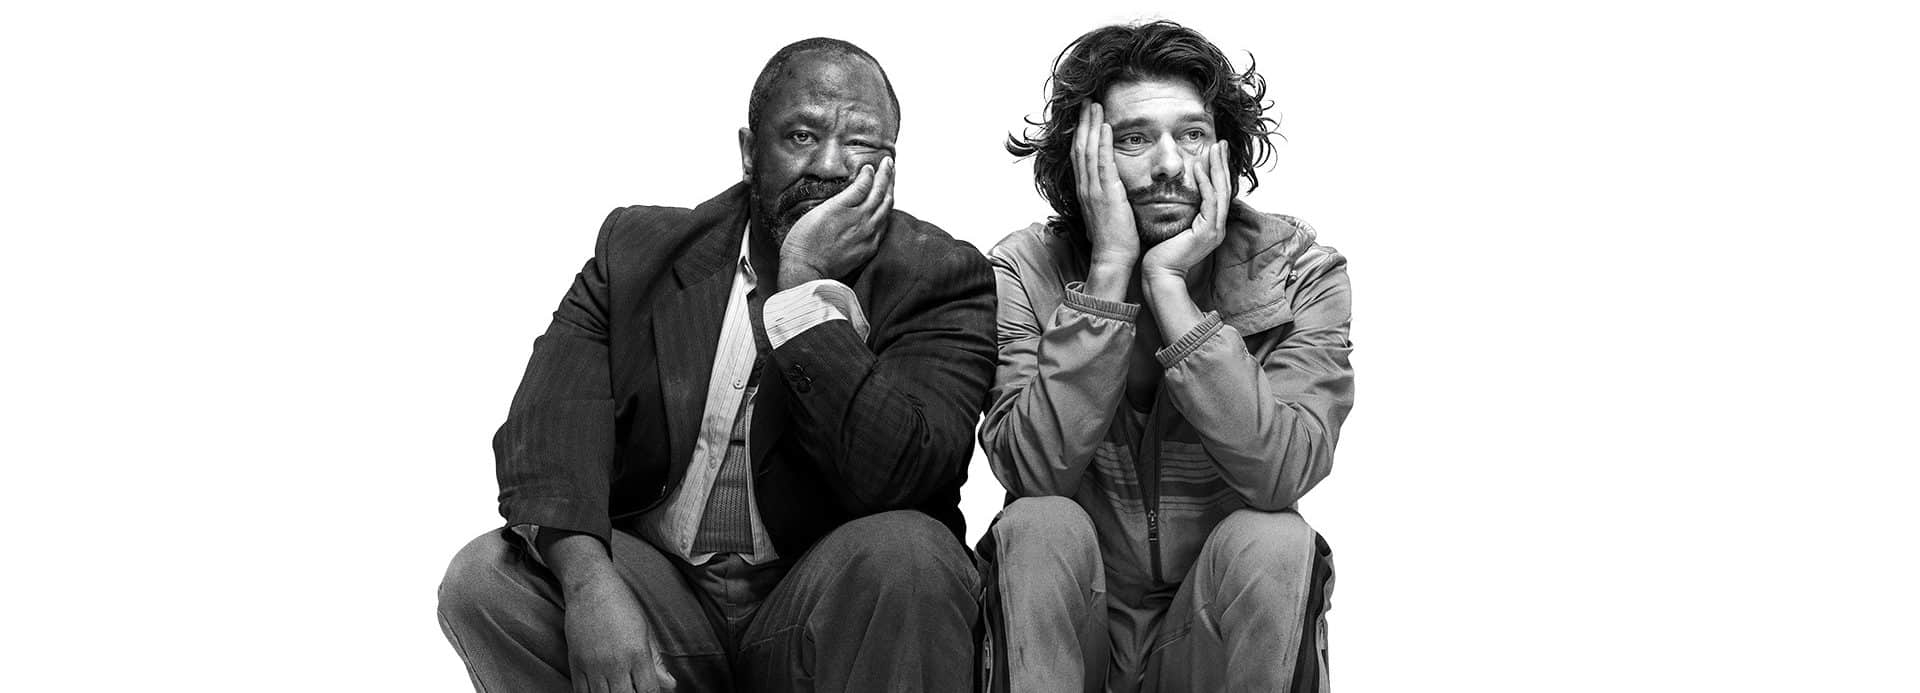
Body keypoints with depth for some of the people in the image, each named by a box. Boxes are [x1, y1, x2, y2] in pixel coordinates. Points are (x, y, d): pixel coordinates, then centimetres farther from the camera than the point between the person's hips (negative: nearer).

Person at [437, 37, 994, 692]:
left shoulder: (939, 276, -3)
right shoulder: (638, 248, 6)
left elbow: (891, 479, -19)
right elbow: (550, 420, -9)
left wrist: (807, 286, -18)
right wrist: (588, 579, -28)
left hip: (826, 609, -3)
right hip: (659, 585, 3)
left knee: (906, 553, -33)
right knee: (482, 578, -21)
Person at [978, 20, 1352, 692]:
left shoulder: (1299, 270, -8)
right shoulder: (1025, 269, -7)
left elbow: (1281, 474, -24)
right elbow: (1034, 471, -22)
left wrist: (1168, 284, -26)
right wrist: (1109, 271, -24)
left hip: (1227, 630, 1)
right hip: (1071, 631, 0)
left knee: (1273, 540, -29)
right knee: (1040, 527, -29)